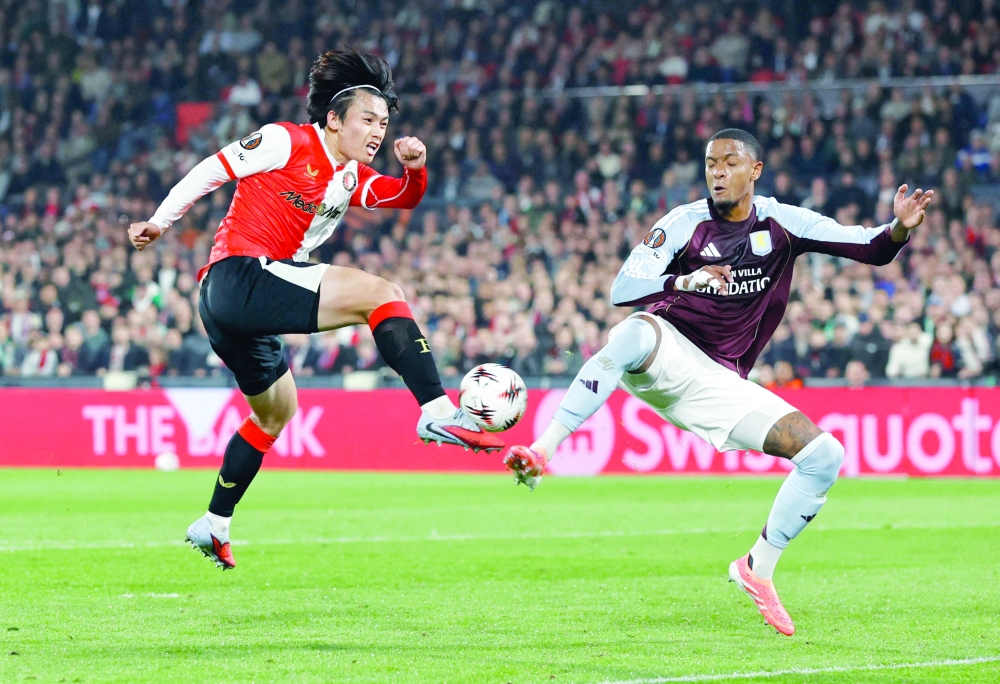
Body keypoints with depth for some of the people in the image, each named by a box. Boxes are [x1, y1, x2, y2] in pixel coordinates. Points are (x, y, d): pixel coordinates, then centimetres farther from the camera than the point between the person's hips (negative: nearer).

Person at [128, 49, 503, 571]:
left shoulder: (352, 178, 17)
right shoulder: (286, 142, -5)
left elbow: (405, 198, 9)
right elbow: (212, 170, -1)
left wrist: (415, 169, -12)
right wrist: (160, 223, 0)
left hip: (229, 307, 10)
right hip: (241, 275, -10)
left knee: (276, 411, 27)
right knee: (380, 293, -20)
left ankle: (213, 528, 35)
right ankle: (438, 414, -32)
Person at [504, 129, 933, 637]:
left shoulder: (781, 224, 4)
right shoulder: (686, 223, -4)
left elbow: (871, 249, 2)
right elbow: (621, 290, -15)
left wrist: (899, 229, -21)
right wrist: (684, 280, -33)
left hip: (719, 381, 4)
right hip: (664, 357, -3)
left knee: (825, 455, -10)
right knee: (634, 332, -41)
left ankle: (758, 568, 4)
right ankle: (540, 453, -43)